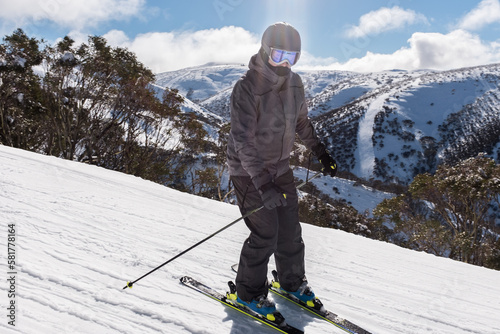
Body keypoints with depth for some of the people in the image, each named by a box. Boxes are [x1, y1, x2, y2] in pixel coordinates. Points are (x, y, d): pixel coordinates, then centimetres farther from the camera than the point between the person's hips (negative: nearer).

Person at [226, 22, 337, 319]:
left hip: (280, 166, 6)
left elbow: (302, 122, 15)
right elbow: (243, 140, -28)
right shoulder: (247, 88, -23)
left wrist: (321, 152, 14)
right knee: (266, 233, -6)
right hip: (249, 170, -6)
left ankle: (293, 282, 33)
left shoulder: (294, 83, -1)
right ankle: (248, 292, 16)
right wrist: (262, 183, -35)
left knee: (290, 229, 11)